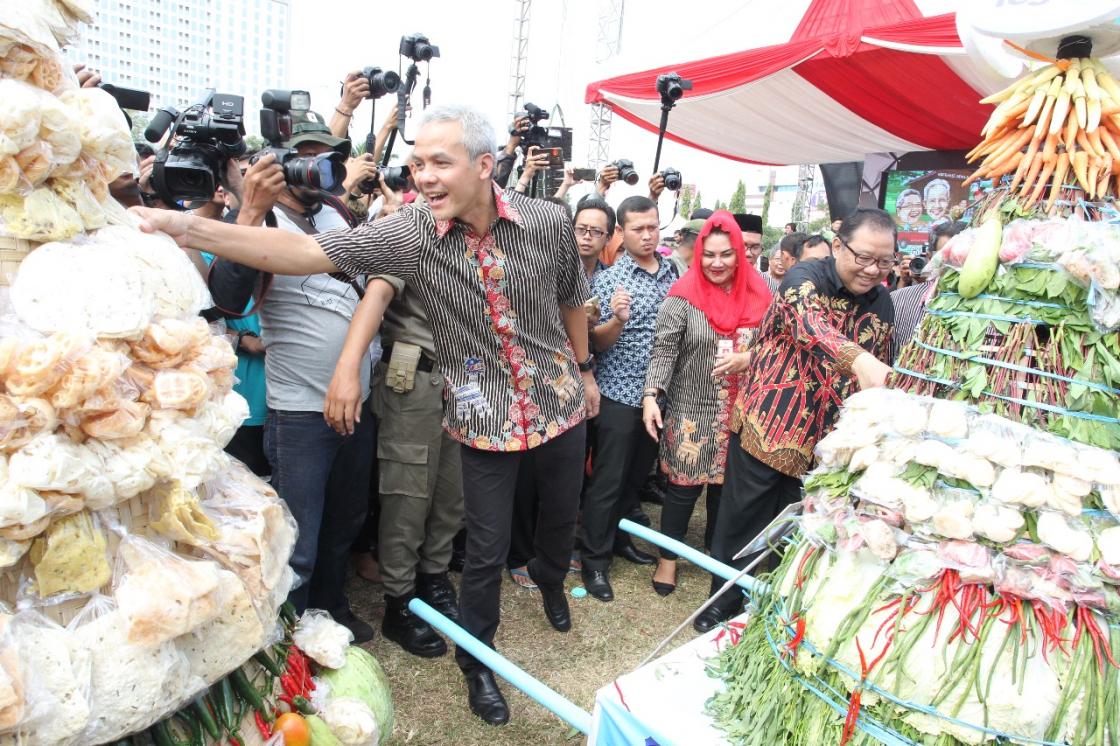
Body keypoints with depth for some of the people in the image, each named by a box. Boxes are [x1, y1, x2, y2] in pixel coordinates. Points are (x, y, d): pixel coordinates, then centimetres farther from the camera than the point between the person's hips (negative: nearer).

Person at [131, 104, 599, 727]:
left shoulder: (549, 221, -13)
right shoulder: (412, 232, -17)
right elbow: (308, 252, -26)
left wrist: (585, 369, 14)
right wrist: (182, 227, -36)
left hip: (559, 403, 2)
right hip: (485, 416, -2)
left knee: (563, 513, 23)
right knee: (487, 549, 5)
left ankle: (551, 579, 59)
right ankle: (477, 659, 34)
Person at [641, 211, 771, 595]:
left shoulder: (756, 297, 3)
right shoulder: (683, 297, -8)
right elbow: (663, 351, -13)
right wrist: (650, 395, -23)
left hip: (740, 411, 4)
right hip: (692, 409, -3)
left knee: (727, 483, 15)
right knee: (684, 486, 4)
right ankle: (668, 557, 23)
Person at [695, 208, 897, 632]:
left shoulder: (881, 303, 6)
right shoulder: (805, 278, -12)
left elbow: (880, 369, 16)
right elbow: (810, 325, -34)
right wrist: (858, 360, -52)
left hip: (826, 440, 5)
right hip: (768, 425, -5)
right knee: (742, 521, 7)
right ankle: (722, 604, 27)